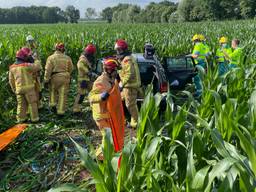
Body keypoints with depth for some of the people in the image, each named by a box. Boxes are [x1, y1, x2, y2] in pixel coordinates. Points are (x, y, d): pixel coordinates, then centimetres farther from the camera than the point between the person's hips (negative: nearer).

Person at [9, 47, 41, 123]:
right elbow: (38, 67, -5)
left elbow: (11, 80, 9)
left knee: (21, 104, 14)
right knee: (32, 103, 5)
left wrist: (14, 89, 19)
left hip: (19, 89, 5)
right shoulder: (27, 65, -15)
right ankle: (34, 118, 9)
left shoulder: (12, 67, 4)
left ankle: (21, 119, 16)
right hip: (28, 88, -5)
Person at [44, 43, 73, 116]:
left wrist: (46, 81, -3)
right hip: (65, 78, 1)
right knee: (63, 95, 4)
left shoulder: (51, 58, -5)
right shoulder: (67, 58, 1)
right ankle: (61, 111, 7)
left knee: (53, 91, 25)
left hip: (55, 77, 0)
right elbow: (71, 69, 10)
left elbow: (48, 70, -7)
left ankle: (53, 104, 17)